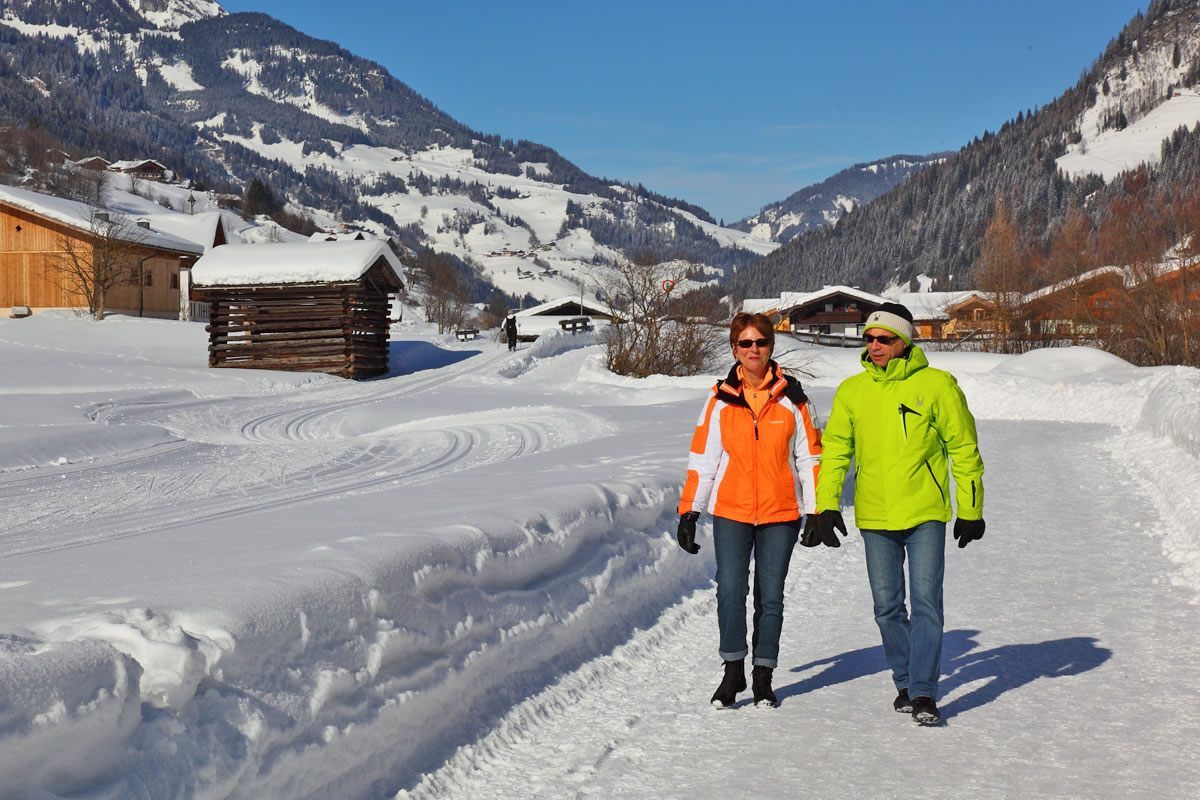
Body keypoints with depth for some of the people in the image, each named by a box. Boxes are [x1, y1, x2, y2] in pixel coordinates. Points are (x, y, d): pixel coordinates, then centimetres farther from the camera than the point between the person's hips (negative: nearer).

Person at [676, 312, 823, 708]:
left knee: (770, 595, 4)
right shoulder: (720, 400, 4)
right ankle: (733, 670, 3)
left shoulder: (792, 398, 3)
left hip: (781, 512, 0)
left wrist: (817, 511, 2)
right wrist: (689, 512, 3)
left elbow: (810, 456, 7)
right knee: (730, 590, -11)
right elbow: (702, 459, 7)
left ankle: (763, 676, 16)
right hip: (730, 512, 0)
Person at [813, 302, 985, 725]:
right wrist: (827, 505, 0)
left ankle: (924, 692, -2)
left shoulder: (937, 385, -5)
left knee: (926, 601, -8)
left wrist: (970, 510, 2)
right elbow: (834, 449, 9)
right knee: (887, 606, 10)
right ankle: (905, 682, 25)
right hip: (873, 517, 4)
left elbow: (964, 449, 1)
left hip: (925, 515, -3)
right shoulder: (851, 390, 4)